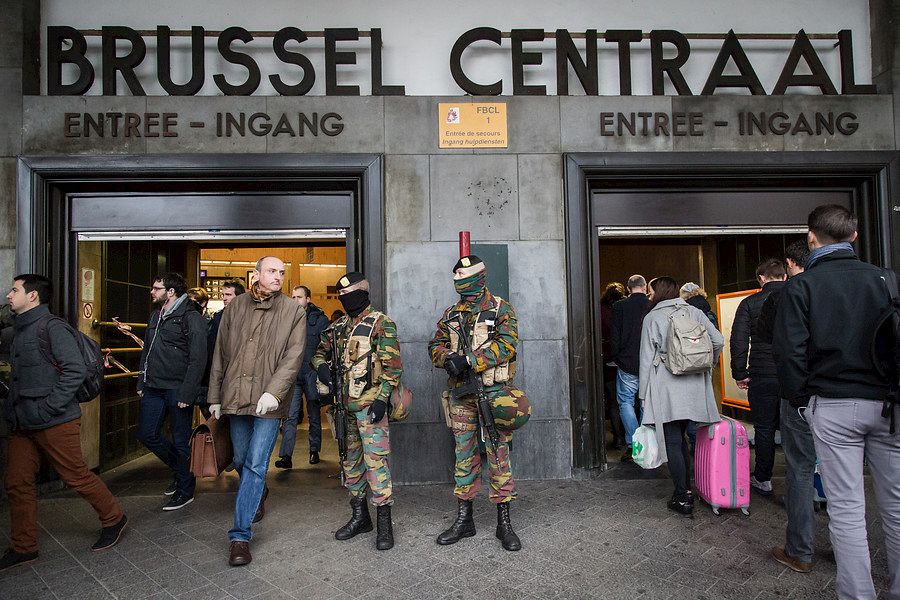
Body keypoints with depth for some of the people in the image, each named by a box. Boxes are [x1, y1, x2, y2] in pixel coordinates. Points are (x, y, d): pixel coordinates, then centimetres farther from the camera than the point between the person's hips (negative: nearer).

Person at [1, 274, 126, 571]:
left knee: (77, 477, 3)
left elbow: (76, 370, -21)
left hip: (55, 423, -8)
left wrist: (48, 408, -20)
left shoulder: (52, 327, -14)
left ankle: (113, 519, 22)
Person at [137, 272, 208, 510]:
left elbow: (198, 359, -17)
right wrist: (141, 382, 15)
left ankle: (186, 490, 20)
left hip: (177, 390, -8)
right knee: (147, 434, 13)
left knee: (180, 441, 3)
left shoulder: (191, 317, -12)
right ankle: (180, 468, 34)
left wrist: (187, 393, -20)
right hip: (154, 388, 8)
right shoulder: (155, 316, 14)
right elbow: (147, 351, 22)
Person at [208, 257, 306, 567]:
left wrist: (273, 391, -21)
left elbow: (294, 356, -9)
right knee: (241, 460, 18)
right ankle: (259, 494, 48)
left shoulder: (293, 311, -2)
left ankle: (240, 535, 6)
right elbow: (220, 354, 10)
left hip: (268, 401, -3)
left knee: (256, 465, -4)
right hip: (236, 397, 4)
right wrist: (215, 396, 9)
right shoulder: (235, 306, 7)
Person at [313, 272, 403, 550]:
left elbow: (392, 366, -11)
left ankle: (384, 522, 2)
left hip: (370, 405, -7)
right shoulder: (338, 326, 13)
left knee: (376, 460, -7)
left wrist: (382, 399, -18)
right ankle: (359, 516, 27)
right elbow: (320, 352, 23)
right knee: (351, 460, 14)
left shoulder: (381, 324, -7)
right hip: (345, 404, 7)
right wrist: (322, 367, 0)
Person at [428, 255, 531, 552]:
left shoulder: (501, 309, -2)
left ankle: (504, 522, 14)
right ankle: (464, 519, 23)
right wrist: (448, 358, -11)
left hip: (492, 392, -4)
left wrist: (470, 361, -21)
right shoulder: (451, 313, 13)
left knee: (498, 454, 2)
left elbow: (507, 344, -15)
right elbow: (435, 345, 12)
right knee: (464, 455, 11)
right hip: (461, 394, 5)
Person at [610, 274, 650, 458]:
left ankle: (632, 445, -2)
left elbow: (614, 337, -7)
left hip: (628, 364, -2)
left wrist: (615, 357, 7)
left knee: (626, 402, 5)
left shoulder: (619, 307, -7)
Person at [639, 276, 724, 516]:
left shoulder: (652, 317, 0)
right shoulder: (694, 312, 10)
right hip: (695, 386, 5)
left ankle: (682, 498, 2)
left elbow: (647, 357, -2)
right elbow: (718, 341, 5)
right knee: (680, 437, 16)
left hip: (666, 387, -5)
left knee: (672, 442, 0)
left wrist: (644, 394, 1)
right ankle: (685, 489, 22)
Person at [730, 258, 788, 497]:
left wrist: (740, 374, 0)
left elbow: (738, 341, -7)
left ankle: (763, 479, 20)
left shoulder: (750, 303, -3)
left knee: (764, 428, 9)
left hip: (762, 376, -2)